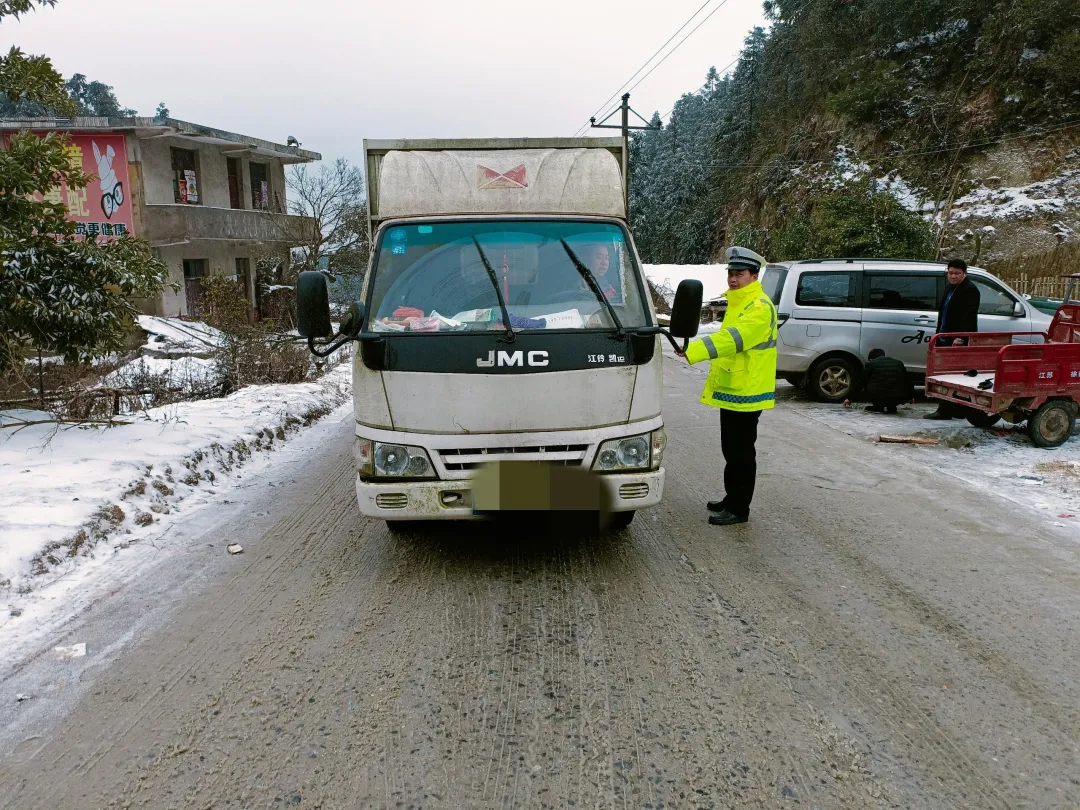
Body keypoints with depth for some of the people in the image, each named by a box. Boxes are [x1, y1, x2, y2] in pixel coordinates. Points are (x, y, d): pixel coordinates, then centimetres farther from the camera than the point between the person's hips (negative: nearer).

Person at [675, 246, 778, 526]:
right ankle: (732, 498, 30)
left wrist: (694, 351, -43)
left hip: (746, 393, -10)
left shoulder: (760, 307, -17)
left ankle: (739, 508, 6)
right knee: (731, 450, 18)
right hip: (730, 389, 10)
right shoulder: (738, 303, 17)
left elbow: (733, 338, -33)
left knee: (741, 452, -2)